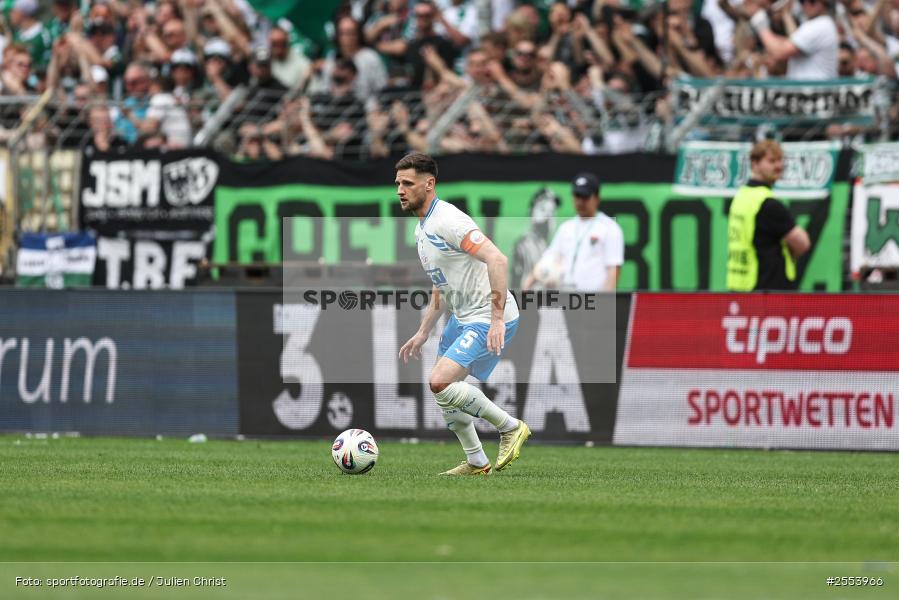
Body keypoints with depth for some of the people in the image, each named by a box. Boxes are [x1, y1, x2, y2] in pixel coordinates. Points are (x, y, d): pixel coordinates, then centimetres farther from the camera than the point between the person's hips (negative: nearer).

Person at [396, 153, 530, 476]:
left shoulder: (448, 220, -20)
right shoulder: (422, 228, 13)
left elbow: (497, 260, -30)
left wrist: (497, 319, -33)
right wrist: (422, 334, 23)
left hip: (489, 319, -10)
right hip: (462, 318, 10)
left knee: (440, 382, -20)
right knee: (443, 389, 13)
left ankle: (510, 427, -5)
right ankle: (477, 463, 25)